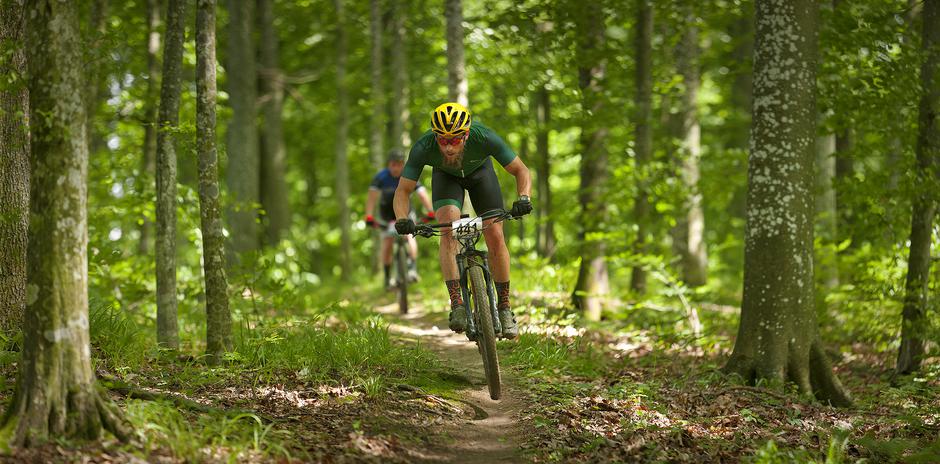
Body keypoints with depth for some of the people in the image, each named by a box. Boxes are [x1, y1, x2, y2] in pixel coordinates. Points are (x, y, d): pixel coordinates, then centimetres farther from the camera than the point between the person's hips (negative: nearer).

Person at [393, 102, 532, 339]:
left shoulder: (484, 137, -39)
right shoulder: (423, 148, -38)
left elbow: (521, 171, -29)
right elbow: (403, 190, -28)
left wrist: (523, 198, -49)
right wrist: (402, 220, -47)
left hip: (480, 171, 0)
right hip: (446, 176, 0)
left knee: (495, 237, -10)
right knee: (448, 230, -25)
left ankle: (504, 307, 4)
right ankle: (457, 304, -26)